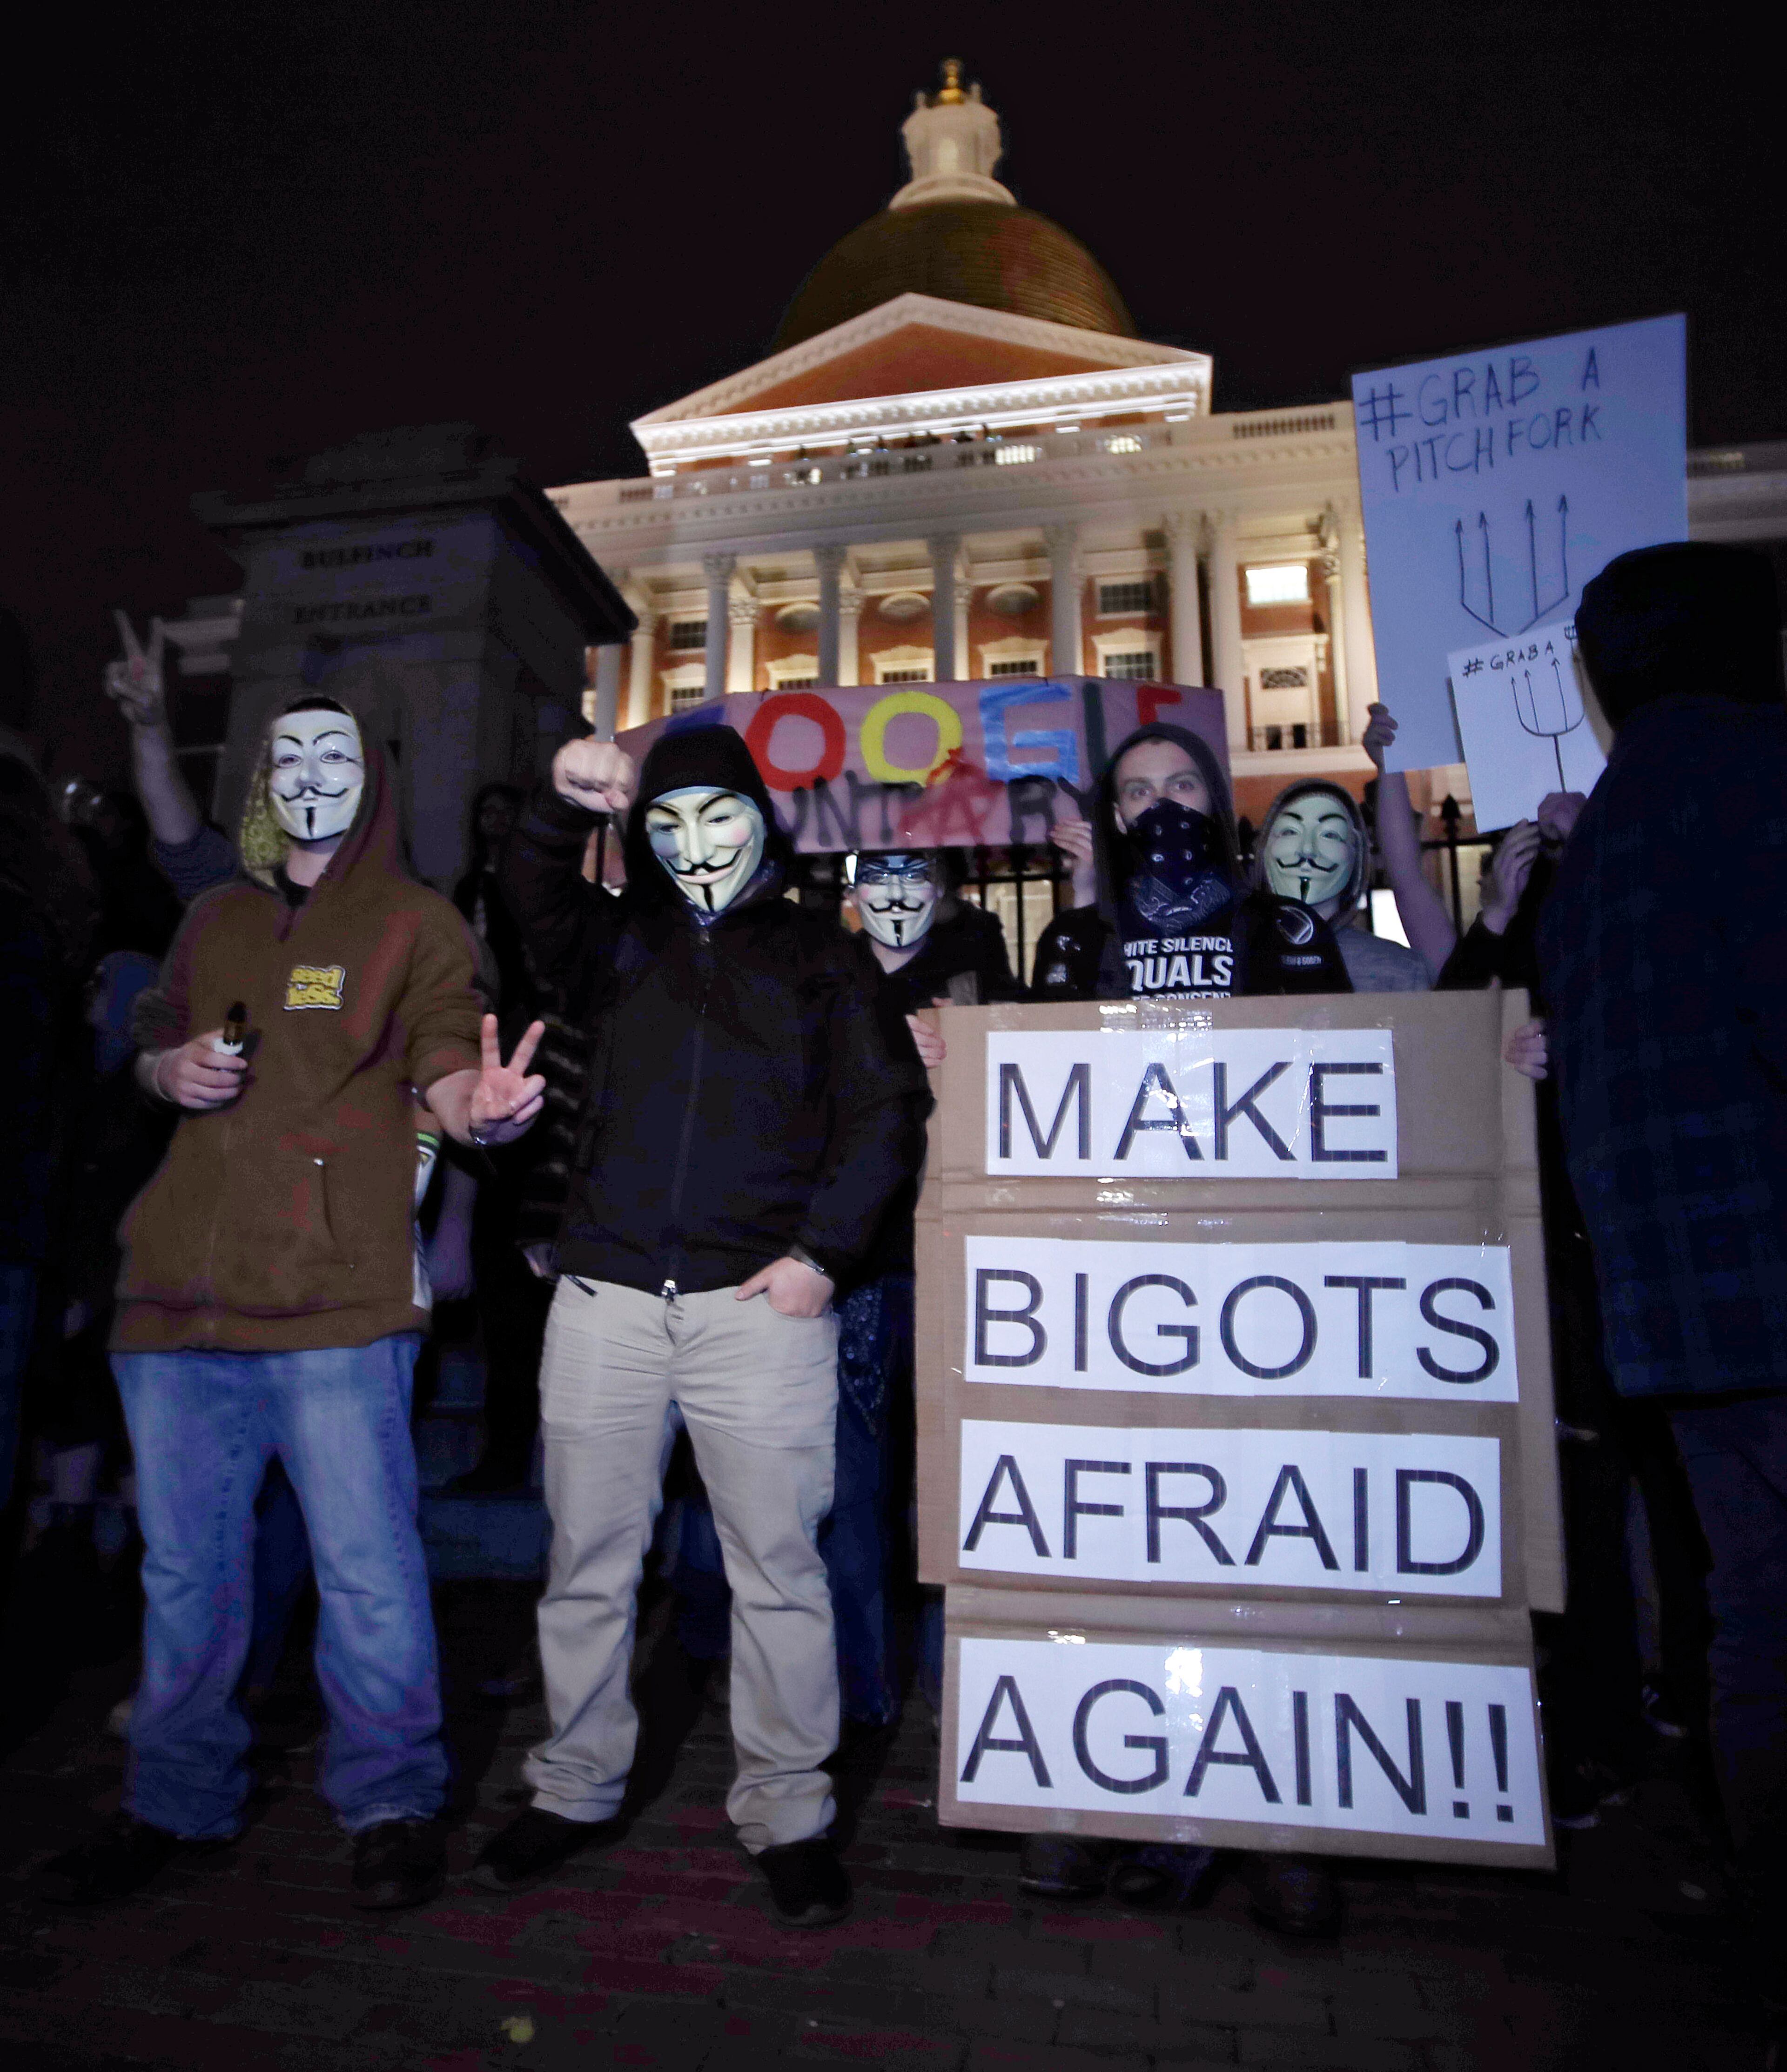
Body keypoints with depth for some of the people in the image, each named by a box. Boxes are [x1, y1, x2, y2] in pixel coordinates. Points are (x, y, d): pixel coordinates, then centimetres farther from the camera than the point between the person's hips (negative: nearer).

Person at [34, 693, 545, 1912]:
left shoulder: (415, 922, 1)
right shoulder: (215, 923, 16)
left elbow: (443, 1074, -8)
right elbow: (158, 1059, 26)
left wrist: (484, 1109, -32)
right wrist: (170, 1068, 2)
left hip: (335, 1296, -5)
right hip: (180, 1287, 5)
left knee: (366, 1568, 1)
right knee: (185, 1568, 17)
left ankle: (390, 1805, 22)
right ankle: (178, 1804, 36)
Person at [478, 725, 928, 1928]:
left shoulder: (817, 954, 10)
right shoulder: (621, 942, 16)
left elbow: (887, 1107, 2)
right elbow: (534, 893, -5)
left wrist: (823, 1251, -8)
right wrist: (568, 806, -26)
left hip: (761, 1298, -2)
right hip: (607, 1291, 3)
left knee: (778, 1565, 4)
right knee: (588, 1559, 12)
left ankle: (788, 1812, 22)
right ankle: (577, 1789, 32)